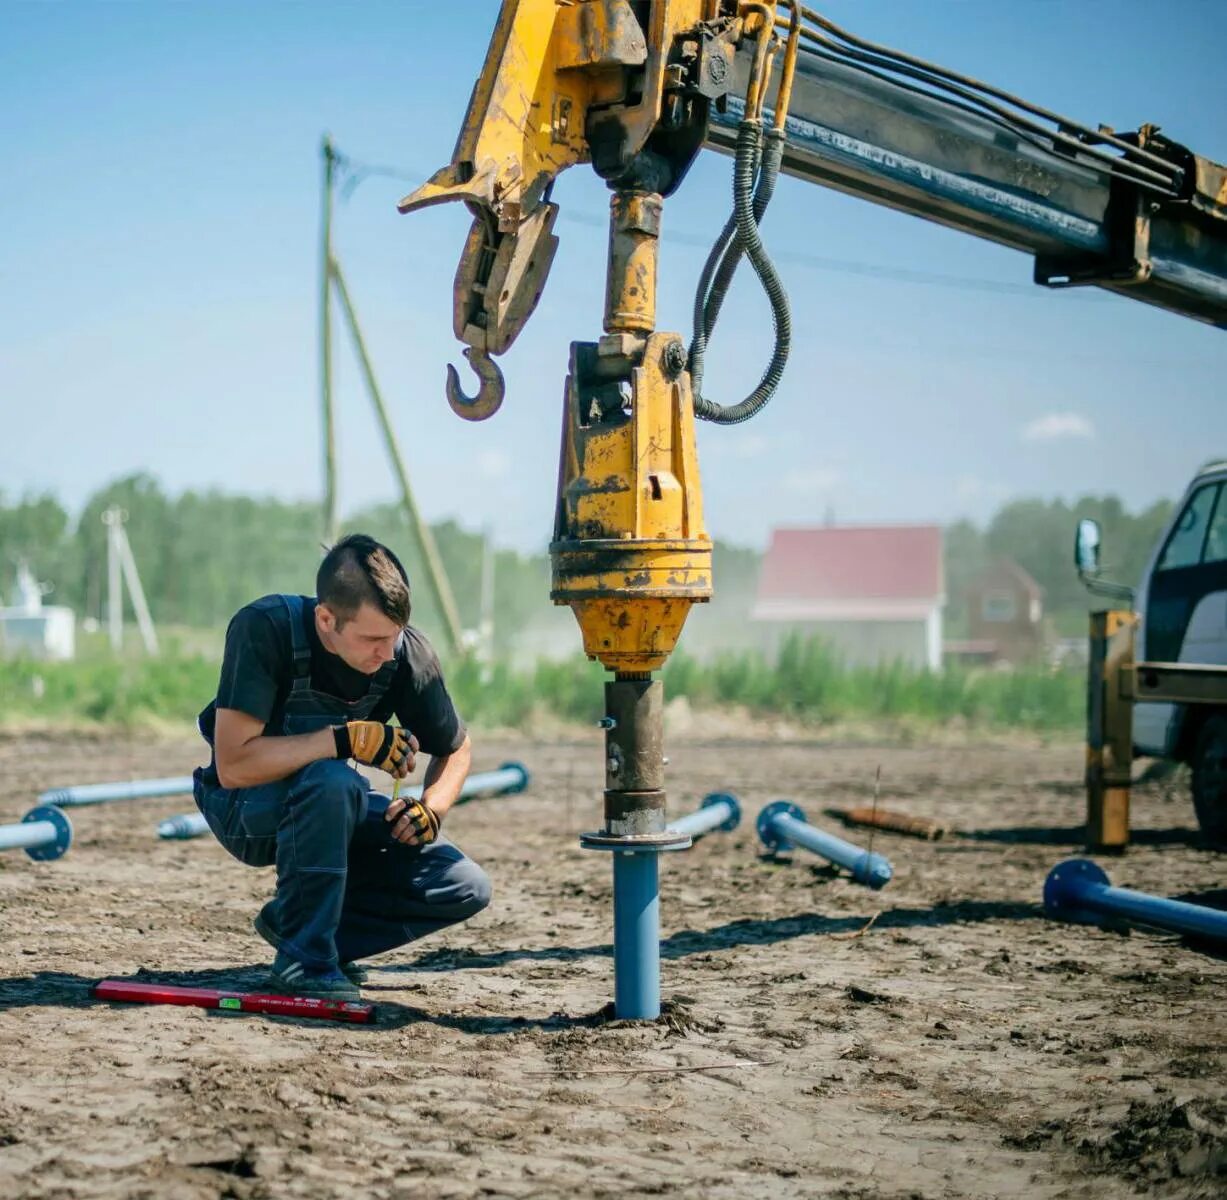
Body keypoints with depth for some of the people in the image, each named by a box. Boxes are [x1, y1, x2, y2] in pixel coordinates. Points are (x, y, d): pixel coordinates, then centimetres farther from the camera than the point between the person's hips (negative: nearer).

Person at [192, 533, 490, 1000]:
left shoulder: (408, 653, -15)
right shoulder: (265, 629, -28)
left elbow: (455, 749, 3)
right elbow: (233, 765, -34)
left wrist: (430, 808, -17)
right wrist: (346, 739, -38)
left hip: (332, 805, 5)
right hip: (245, 810, -5)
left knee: (467, 888, -11)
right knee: (330, 782, -39)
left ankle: (291, 920, 2)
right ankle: (304, 959, -22)